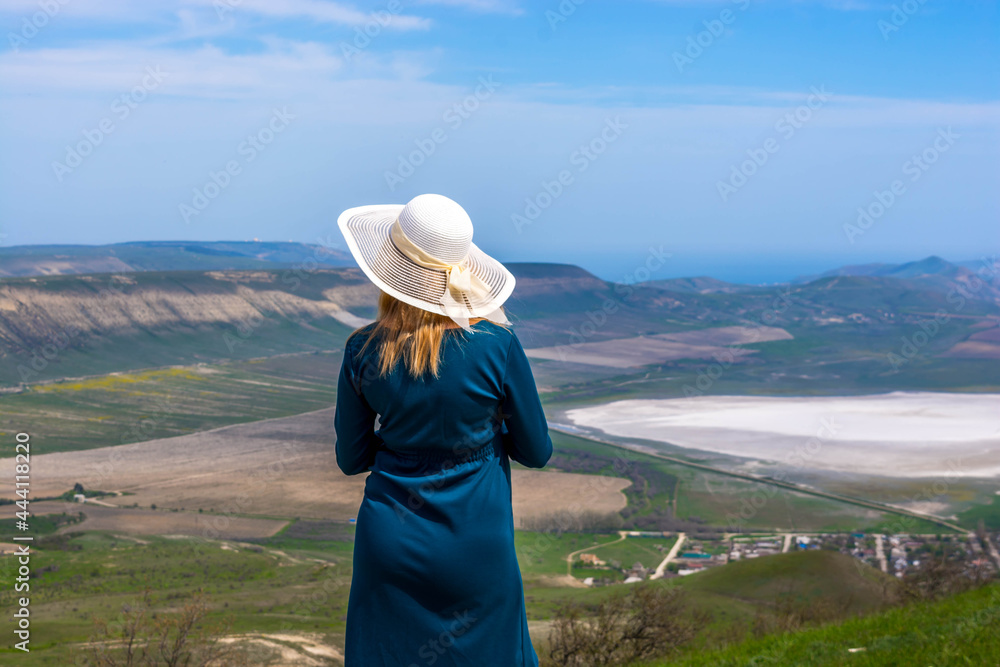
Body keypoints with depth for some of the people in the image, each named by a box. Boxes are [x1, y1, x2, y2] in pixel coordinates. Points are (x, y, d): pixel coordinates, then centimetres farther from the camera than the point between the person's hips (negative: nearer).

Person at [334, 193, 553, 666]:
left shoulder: (363, 352, -11)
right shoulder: (496, 346, -17)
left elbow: (351, 459, 1)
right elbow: (536, 452, -4)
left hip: (389, 542, 2)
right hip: (475, 548, -1)